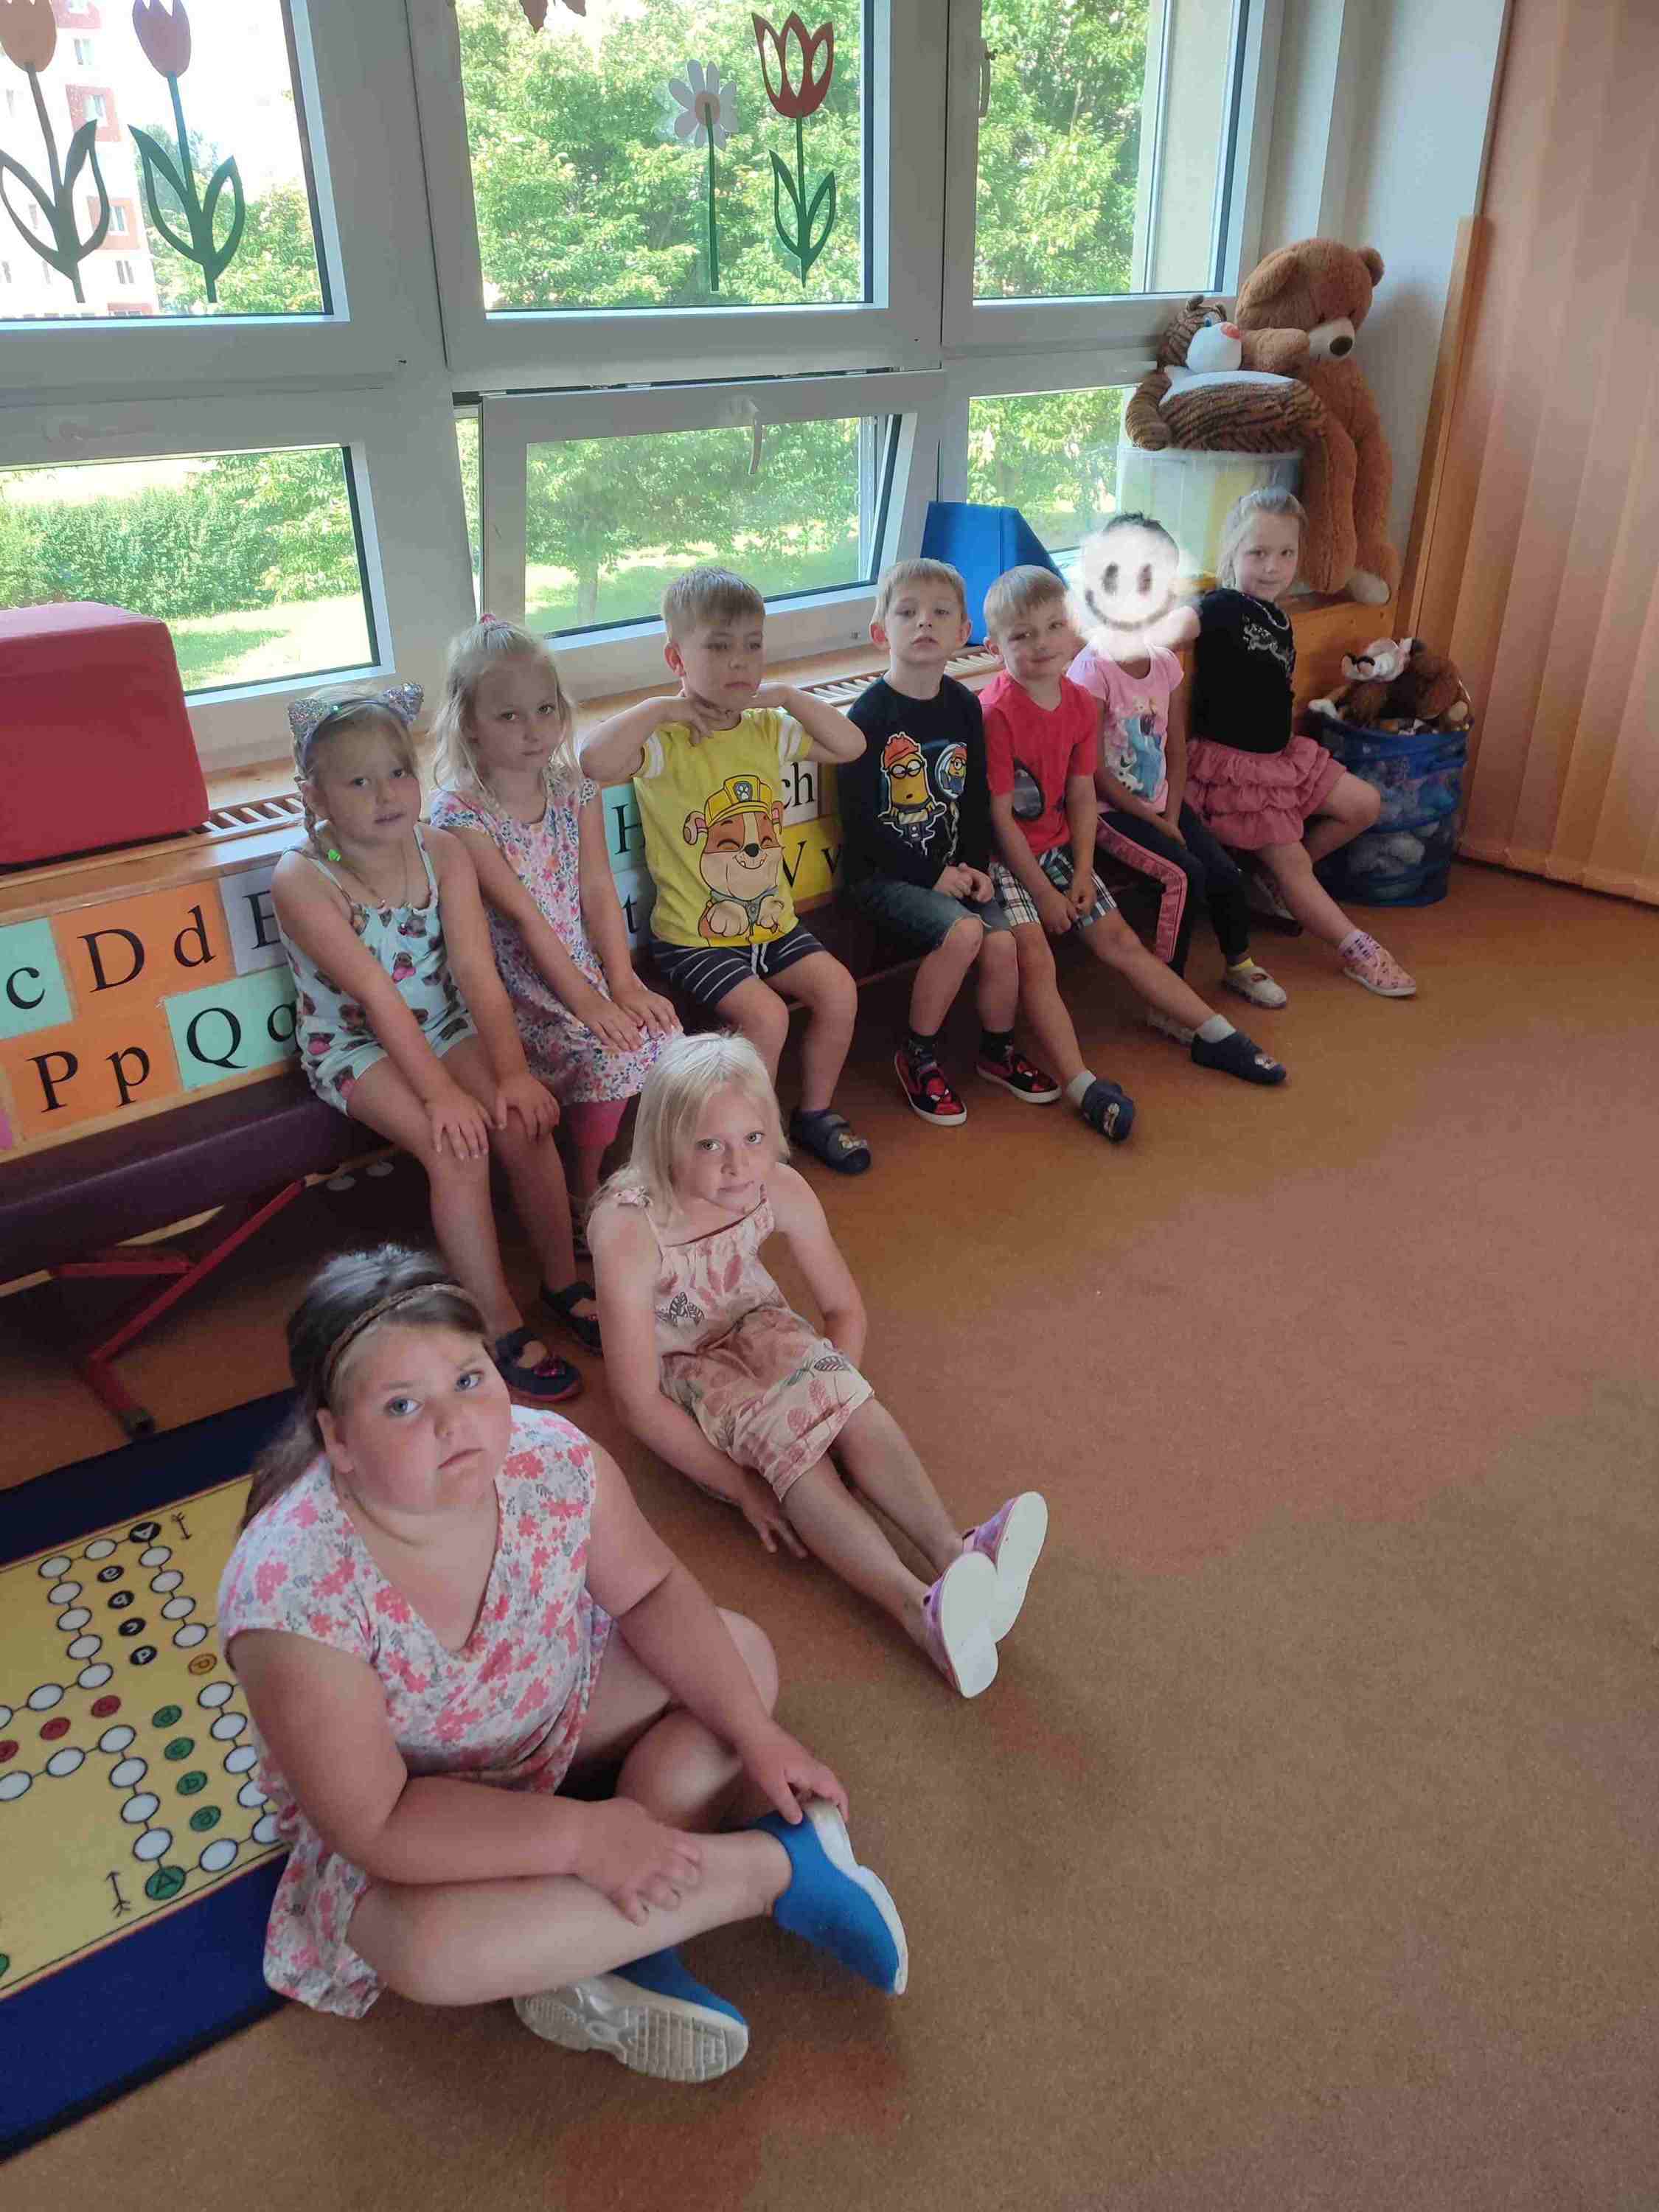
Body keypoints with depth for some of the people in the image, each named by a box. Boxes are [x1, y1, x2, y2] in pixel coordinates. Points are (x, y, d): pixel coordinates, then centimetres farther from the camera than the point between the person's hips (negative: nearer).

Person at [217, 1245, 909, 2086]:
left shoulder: (552, 1460, -24)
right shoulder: (291, 1594, -35)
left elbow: (651, 1592, -8)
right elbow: (377, 1824, -29)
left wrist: (756, 1736, -15)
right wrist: (581, 1835, -32)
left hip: (560, 1706, 5)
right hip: (405, 1818, -5)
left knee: (741, 1651, -4)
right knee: (429, 1944, -33)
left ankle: (607, 1947, -13)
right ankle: (775, 1866, -18)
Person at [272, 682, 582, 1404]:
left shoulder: (443, 852, -8)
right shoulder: (302, 879, -20)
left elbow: (476, 972, -14)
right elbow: (376, 994, -26)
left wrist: (511, 1071, -25)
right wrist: (440, 1092, -30)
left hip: (443, 1026, 4)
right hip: (354, 1046, -4)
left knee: (524, 1121, -20)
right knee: (458, 1147, -26)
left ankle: (564, 1281, 1)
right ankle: (501, 1327, -13)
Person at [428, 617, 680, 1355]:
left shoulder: (577, 793, 5)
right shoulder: (460, 815, -13)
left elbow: (598, 893, 0)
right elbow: (524, 915, -18)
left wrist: (622, 981, -11)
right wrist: (585, 1000, -22)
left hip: (589, 969, 6)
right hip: (517, 985, -6)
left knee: (657, 1029, -16)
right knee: (604, 1053, -26)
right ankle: (586, 1197, -3)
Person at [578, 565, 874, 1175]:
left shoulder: (768, 729, 4)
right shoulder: (664, 741, -16)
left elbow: (851, 746, 5)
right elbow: (595, 762, -35)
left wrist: (790, 697, -4)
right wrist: (660, 708, -26)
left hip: (770, 919, 6)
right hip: (694, 935, -6)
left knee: (838, 989, -7)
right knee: (765, 1013, -22)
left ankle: (815, 1112, 15)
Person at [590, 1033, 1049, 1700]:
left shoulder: (780, 1191, -19)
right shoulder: (629, 1232, -32)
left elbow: (843, 1308, -3)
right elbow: (639, 1400, -27)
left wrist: (833, 1397, -17)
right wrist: (742, 1486, -26)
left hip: (757, 1328, 5)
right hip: (679, 1368, -4)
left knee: (853, 1405, -27)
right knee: (784, 1437, -32)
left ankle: (956, 1554, -42)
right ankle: (920, 1609, -48)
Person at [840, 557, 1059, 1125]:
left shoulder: (963, 705, 5)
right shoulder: (869, 715, -13)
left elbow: (978, 797, 12)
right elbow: (859, 822, -15)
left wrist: (975, 864, -3)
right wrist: (931, 876, -15)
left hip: (951, 867, 6)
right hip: (883, 871, -5)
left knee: (1002, 941, -13)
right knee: (962, 931, -26)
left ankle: (997, 1050, 16)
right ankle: (917, 1057, -6)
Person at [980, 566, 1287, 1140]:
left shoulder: (1079, 703, 3)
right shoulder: (996, 712, -19)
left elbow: (1082, 796, 5)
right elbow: (1000, 817, -18)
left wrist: (1082, 873, -5)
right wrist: (1044, 893, -15)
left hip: (1056, 848, 7)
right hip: (1002, 855, -7)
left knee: (1119, 939, 9)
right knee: (1034, 954, -23)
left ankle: (1216, 1036, 14)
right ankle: (1083, 1086, -28)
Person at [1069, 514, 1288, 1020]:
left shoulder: (1165, 663, 4)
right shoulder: (1092, 670, -17)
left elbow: (1176, 750, 8)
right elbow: (1094, 770, -17)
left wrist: (1172, 813, -5)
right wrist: (1152, 820, -12)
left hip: (1161, 802, 7)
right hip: (1111, 808, -6)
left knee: (1226, 872, -3)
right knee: (1184, 874, -23)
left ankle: (1239, 964, 26)